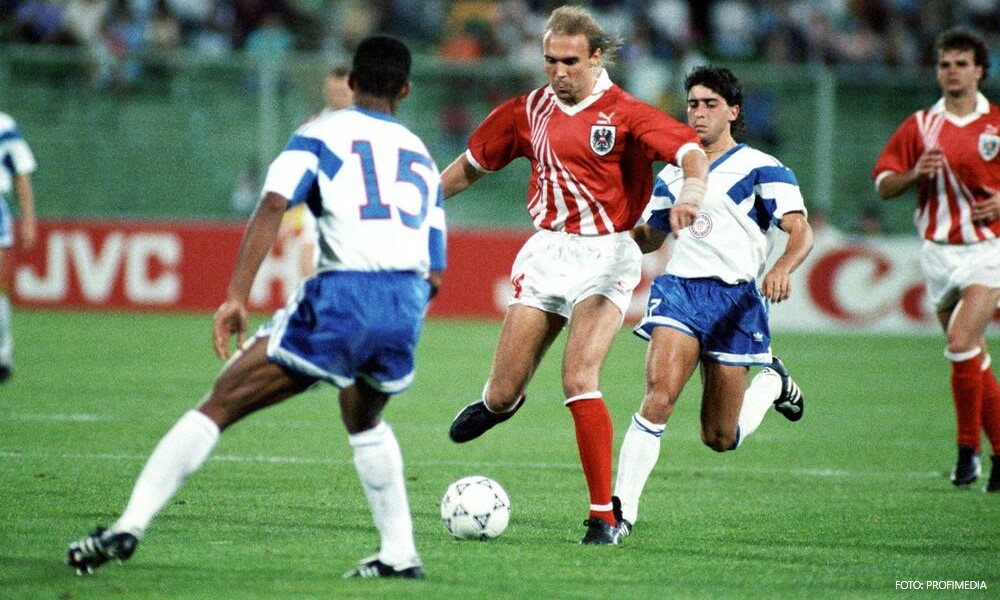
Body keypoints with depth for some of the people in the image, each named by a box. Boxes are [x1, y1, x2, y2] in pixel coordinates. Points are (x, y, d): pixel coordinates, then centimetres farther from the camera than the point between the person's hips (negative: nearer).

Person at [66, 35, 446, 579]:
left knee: (219, 407, 1)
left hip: (340, 297, -4)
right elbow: (435, 273, 22)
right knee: (364, 420, 34)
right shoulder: (422, 158, 25)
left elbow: (272, 207, -7)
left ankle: (129, 527, -8)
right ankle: (400, 554, 29)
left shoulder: (320, 135, 11)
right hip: (407, 305, 5)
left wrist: (236, 296, -12)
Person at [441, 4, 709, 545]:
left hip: (604, 256, -4)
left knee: (578, 380, -21)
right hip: (546, 252, 4)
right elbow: (472, 165, 20)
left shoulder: (624, 114, -7)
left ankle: (603, 516, -14)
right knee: (502, 394, 3)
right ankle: (498, 403, 45)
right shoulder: (527, 112, 7)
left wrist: (690, 192, -38)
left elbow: (690, 152, -17)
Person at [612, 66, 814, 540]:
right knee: (658, 396, -23)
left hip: (735, 299, -3)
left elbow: (801, 231, -9)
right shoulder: (673, 175, 18)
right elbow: (649, 237, 31)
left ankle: (772, 383, 35)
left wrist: (782, 269, -30)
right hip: (678, 290, 3)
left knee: (719, 438, 4)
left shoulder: (761, 169, 1)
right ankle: (623, 509, -21)